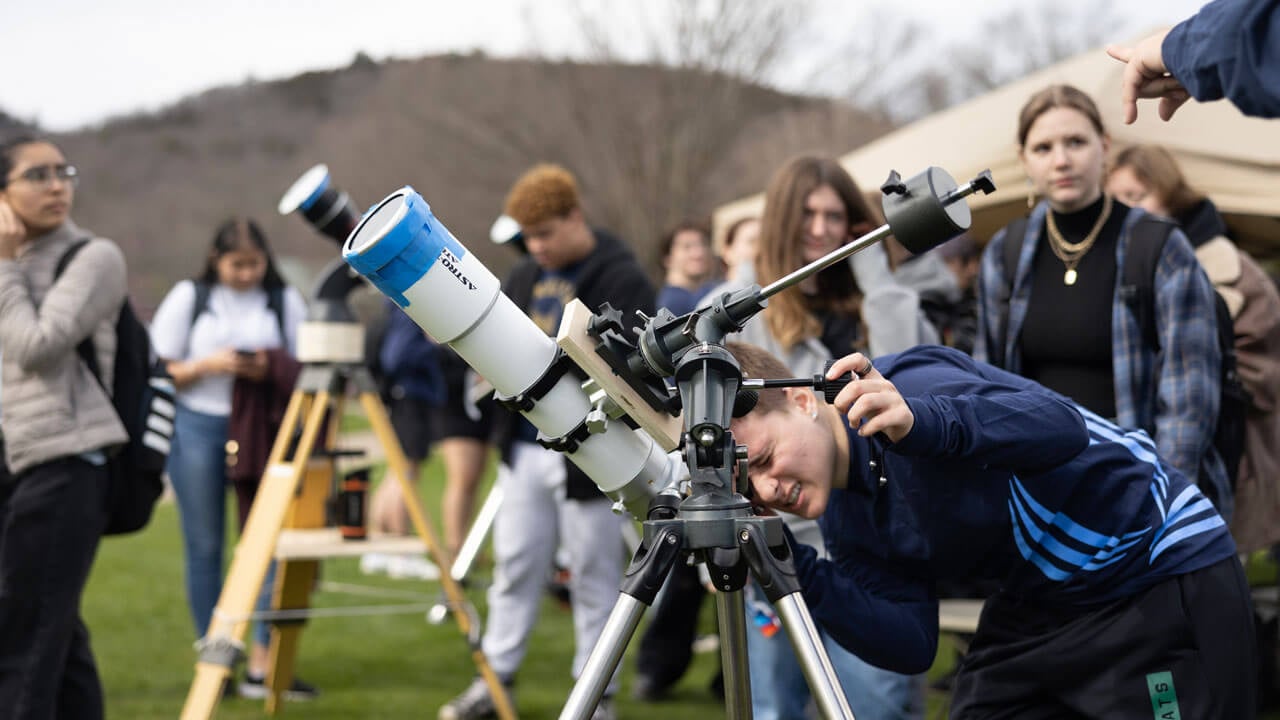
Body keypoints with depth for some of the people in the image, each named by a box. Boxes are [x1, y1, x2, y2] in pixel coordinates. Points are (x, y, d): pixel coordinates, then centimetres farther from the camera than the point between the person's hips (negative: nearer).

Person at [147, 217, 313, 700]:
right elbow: (161, 370, 4)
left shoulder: (285, 300, 7)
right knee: (204, 546, 3)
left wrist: (273, 368, -13)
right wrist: (209, 365, -13)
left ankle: (262, 665, -3)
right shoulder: (188, 297, 4)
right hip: (197, 428, 0)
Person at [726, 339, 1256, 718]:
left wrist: (923, 422, -53)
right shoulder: (846, 521, -2)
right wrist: (804, 578, -20)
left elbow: (1063, 427, -37)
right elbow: (912, 645, -6)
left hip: (1167, 572, -7)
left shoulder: (908, 386, -25)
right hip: (1040, 604, 7)